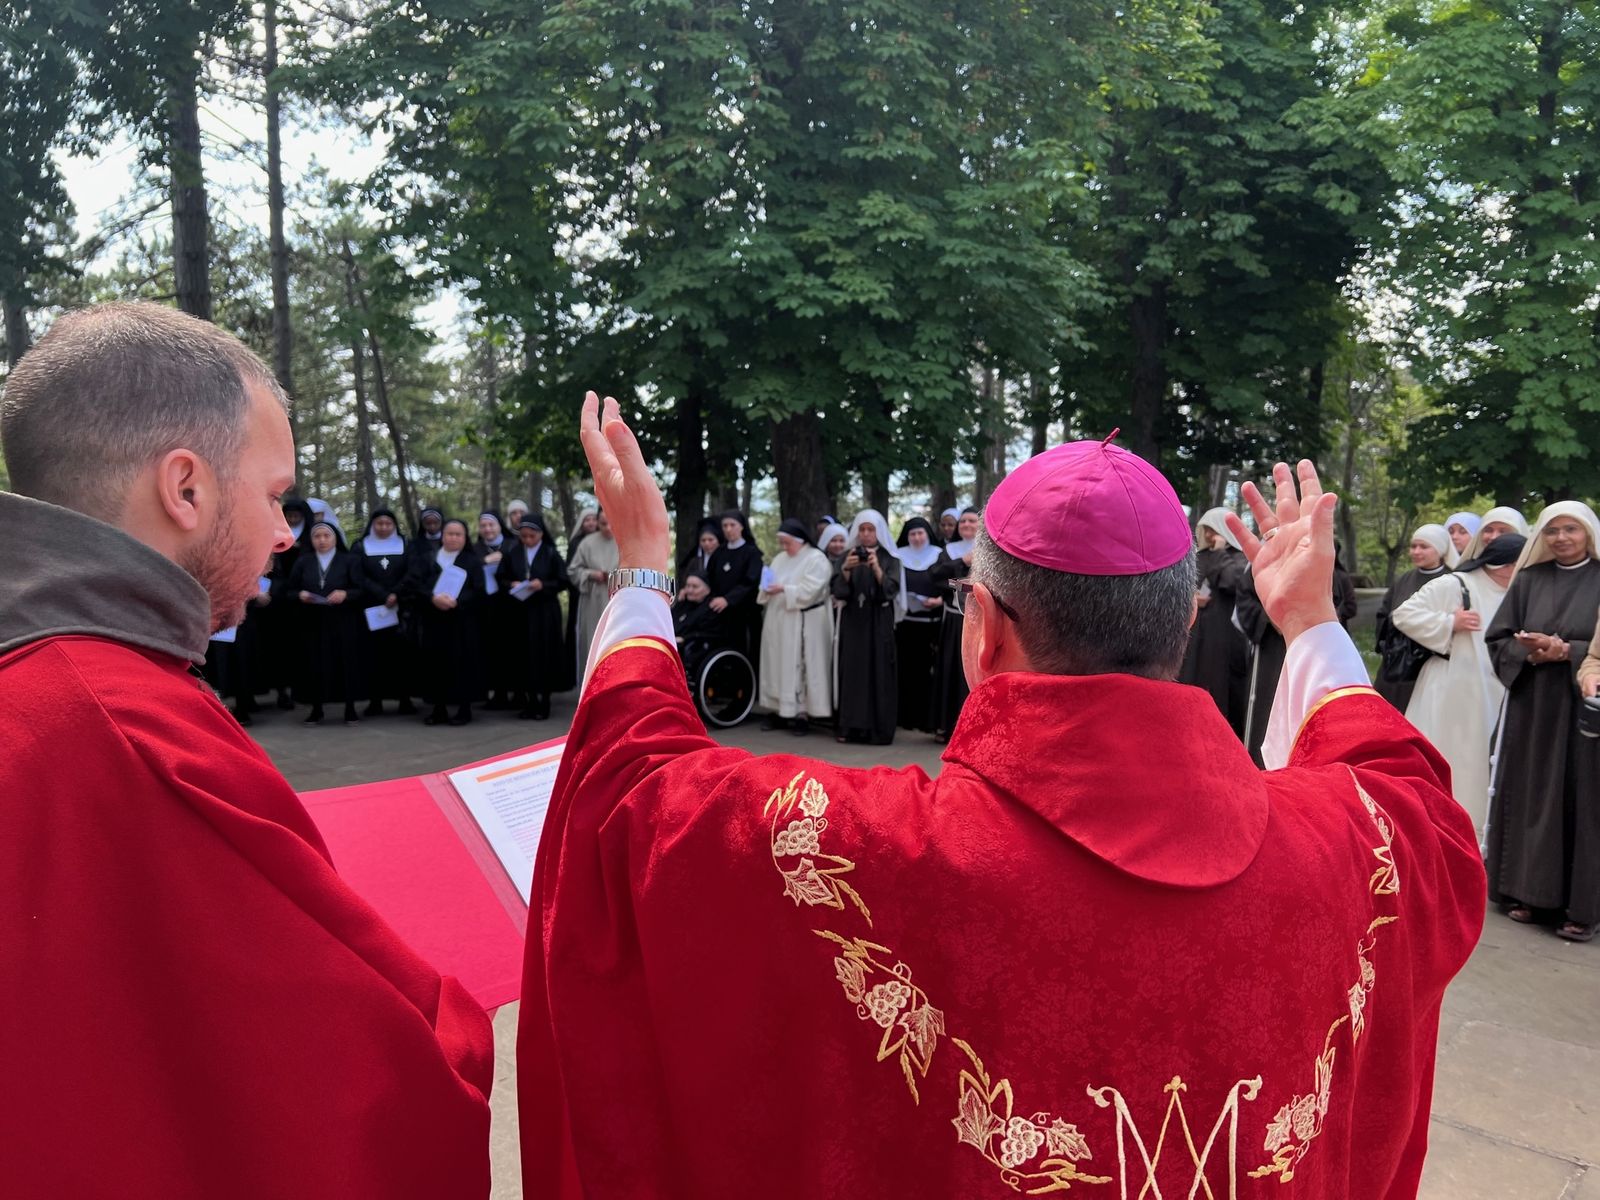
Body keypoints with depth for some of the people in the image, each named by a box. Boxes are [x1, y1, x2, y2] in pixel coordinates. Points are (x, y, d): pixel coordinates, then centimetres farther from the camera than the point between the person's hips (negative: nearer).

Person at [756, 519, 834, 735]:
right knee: (777, 665, 7)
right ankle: (778, 710, 14)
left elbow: (810, 591, -16)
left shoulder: (817, 559, -6)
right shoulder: (780, 559, 16)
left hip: (802, 624, -7)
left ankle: (801, 713, -1)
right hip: (778, 622, 7)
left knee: (798, 667, -6)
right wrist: (767, 590, -5)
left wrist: (784, 589, -19)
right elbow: (770, 585, 17)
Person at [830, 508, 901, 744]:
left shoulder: (890, 558, 3)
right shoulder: (847, 556, 9)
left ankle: (880, 729, -2)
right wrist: (846, 569, -19)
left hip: (879, 624, -2)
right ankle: (850, 726, 2)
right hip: (852, 622, 2)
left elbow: (891, 589, -10)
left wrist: (876, 568, -23)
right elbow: (838, 590, -1)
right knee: (852, 672, -1)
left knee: (878, 673, -5)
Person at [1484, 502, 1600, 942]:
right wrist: (1530, 654, -10)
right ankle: (1527, 891, 14)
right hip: (1532, 708, 3)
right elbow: (1497, 639, 7)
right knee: (1529, 796, 5)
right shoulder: (1529, 580, 8)